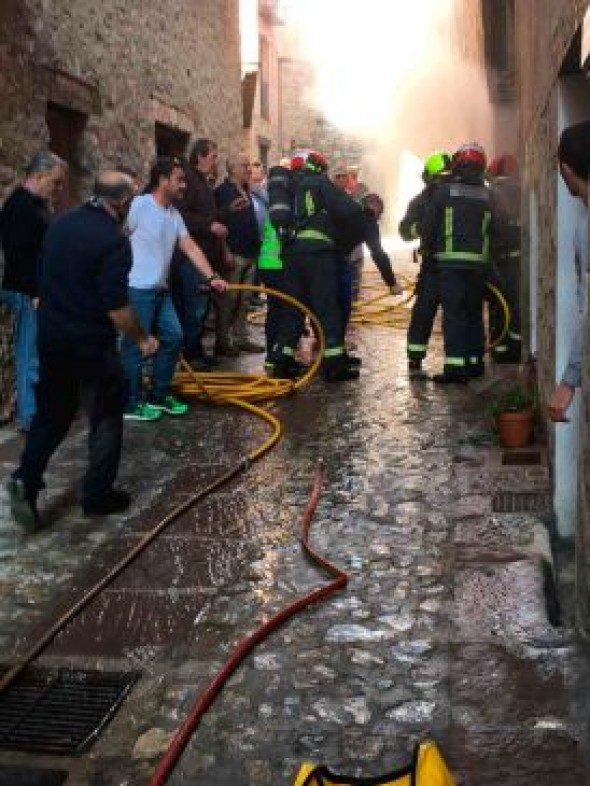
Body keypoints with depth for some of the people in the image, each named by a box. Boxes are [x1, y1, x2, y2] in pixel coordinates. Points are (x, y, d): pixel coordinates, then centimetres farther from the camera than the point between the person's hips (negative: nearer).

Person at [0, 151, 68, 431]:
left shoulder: (38, 204, 15)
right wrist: (35, 293, -22)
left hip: (41, 290, 10)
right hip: (28, 293, -10)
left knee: (37, 353, 14)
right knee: (31, 354, -4)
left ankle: (40, 407, 23)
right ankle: (30, 416, 3)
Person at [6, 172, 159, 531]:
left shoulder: (61, 224, 5)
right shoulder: (113, 239, -18)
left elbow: (47, 278, 14)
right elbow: (116, 306, -21)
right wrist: (142, 338, -7)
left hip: (51, 336, 7)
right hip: (91, 343, -7)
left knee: (52, 411, 19)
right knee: (106, 416, 10)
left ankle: (26, 480, 5)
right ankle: (98, 494, 17)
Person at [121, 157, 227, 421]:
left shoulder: (174, 214, 11)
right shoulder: (139, 205, -14)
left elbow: (190, 247, 9)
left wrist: (212, 277, 1)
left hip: (160, 289, 9)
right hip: (137, 289, -8)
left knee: (173, 337, 10)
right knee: (136, 345, -3)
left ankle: (159, 395, 23)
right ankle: (131, 404, 8)